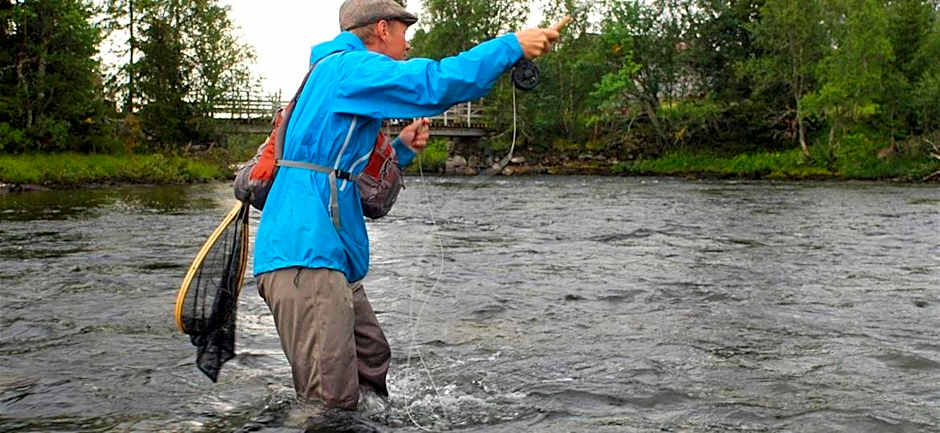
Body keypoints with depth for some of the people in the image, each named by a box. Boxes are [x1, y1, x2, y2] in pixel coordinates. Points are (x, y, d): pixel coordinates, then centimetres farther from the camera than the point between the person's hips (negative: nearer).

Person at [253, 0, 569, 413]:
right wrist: (512, 45, -14)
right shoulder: (349, 67, -7)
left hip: (326, 256, 11)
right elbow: (435, 84, -22)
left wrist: (401, 149, 19)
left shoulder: (333, 75, 26)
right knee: (331, 403, -13)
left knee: (371, 362, 15)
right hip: (305, 256, -11)